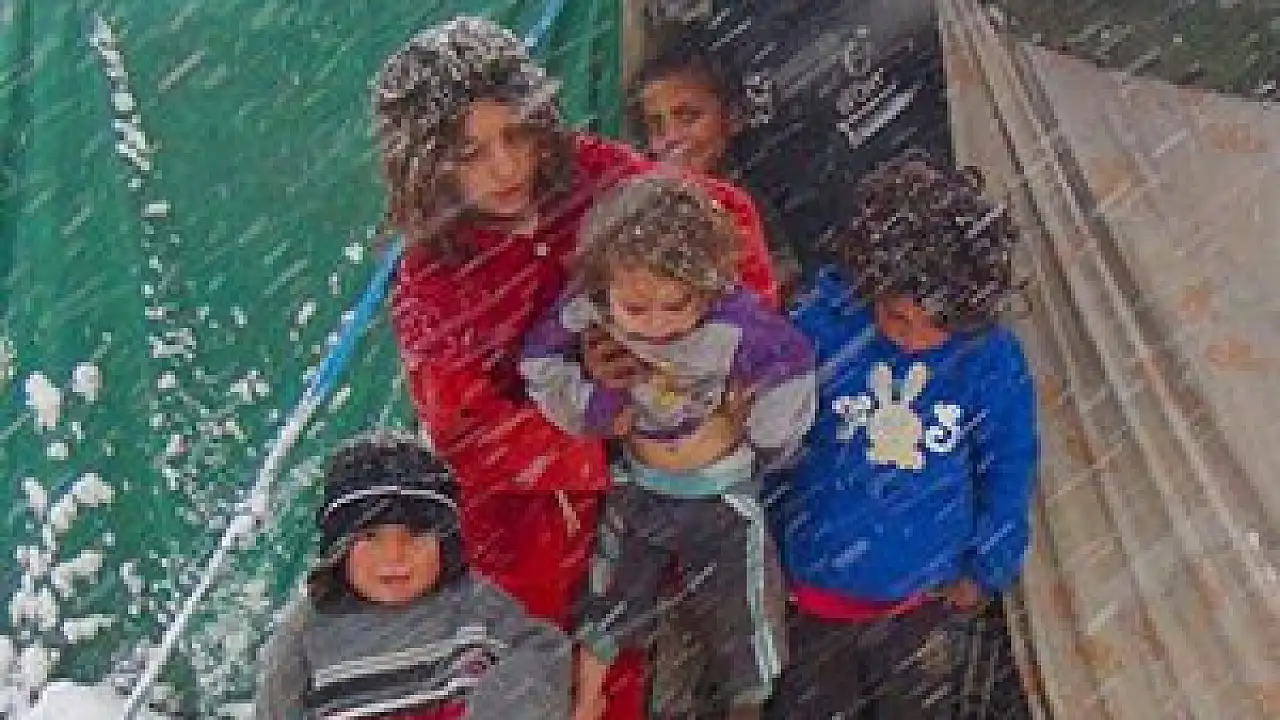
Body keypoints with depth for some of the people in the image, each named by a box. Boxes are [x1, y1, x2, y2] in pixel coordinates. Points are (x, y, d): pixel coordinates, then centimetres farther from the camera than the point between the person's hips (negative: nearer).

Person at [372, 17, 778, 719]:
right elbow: (471, 431, -23)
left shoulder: (585, 175, -13)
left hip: (629, 501, 3)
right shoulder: (427, 280, -19)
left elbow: (725, 210, -3)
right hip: (520, 525, -3)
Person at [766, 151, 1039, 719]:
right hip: (816, 589, 0)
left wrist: (984, 571, 2)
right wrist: (774, 546, 0)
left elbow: (1008, 471, -3)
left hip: (927, 600, 1)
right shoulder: (824, 319, -20)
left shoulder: (993, 357, -17)